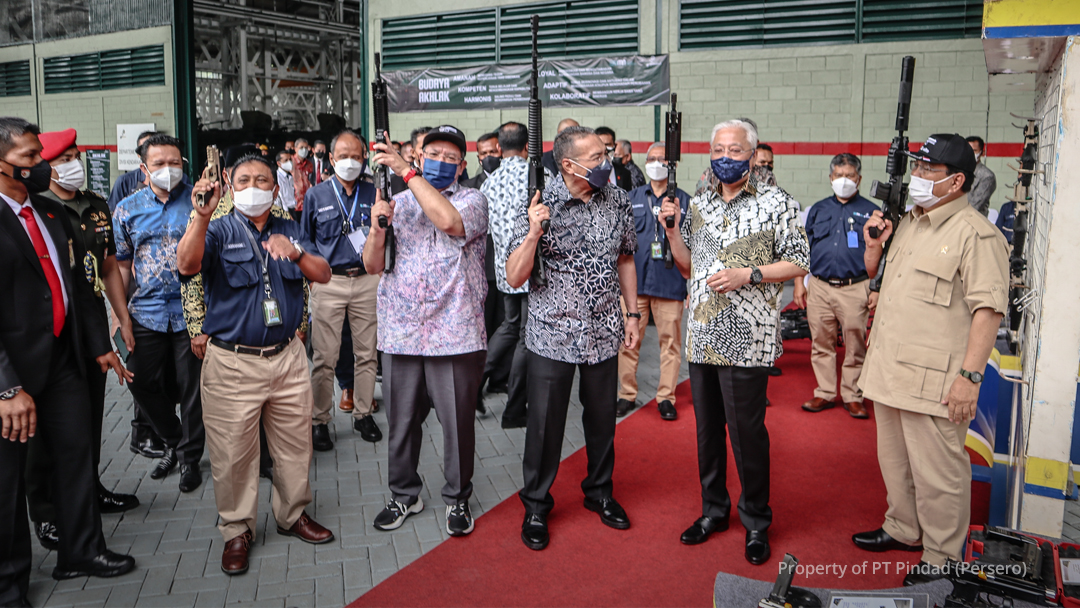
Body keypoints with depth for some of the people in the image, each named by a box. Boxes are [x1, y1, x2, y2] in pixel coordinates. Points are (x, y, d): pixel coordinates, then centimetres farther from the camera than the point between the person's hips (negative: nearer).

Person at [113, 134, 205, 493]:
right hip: (147, 311, 3)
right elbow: (121, 263, 10)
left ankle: (190, 457, 20)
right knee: (142, 382, 8)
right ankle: (174, 441, 32)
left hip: (191, 311, -3)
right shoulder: (128, 209, 8)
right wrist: (120, 310, 5)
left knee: (191, 386, 3)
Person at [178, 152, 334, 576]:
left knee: (295, 444, 12)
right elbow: (187, 265, -20)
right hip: (233, 363, -3)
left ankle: (293, 515, 31)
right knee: (233, 453, 3)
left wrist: (295, 253, -18)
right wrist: (202, 215, -33)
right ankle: (237, 531, 20)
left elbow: (323, 275, 1)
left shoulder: (290, 231, 12)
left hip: (287, 356, 4)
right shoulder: (219, 231, 0)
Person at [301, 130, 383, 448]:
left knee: (366, 352, 6)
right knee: (324, 357, -1)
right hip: (328, 282, -1)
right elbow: (305, 240, 12)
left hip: (367, 280, 1)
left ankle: (363, 413, 20)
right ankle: (319, 420, 11)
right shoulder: (316, 195, 7)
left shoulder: (374, 193, 8)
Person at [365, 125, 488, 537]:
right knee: (401, 421, 12)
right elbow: (373, 265, 7)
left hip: (455, 335, -3)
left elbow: (449, 220, -22)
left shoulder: (472, 200, 2)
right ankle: (404, 495, 31)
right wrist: (378, 225, -12)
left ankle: (458, 498, 25)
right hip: (400, 333, 3)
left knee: (458, 422, 5)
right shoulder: (398, 203, 12)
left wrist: (406, 171, -18)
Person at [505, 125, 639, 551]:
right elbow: (514, 278, -13)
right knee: (545, 424, 4)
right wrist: (533, 233, -27)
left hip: (603, 333, 4)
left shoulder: (617, 200, 2)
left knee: (602, 418, 15)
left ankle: (599, 492, 37)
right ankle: (536, 506, 24)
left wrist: (632, 313, 11)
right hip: (553, 335, -3)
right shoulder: (539, 206, -11)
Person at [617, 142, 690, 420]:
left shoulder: (684, 200, 9)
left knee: (670, 340, 1)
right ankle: (627, 394, 15)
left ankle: (666, 397, 12)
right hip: (633, 281, 1)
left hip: (670, 282, -1)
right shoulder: (632, 197, 13)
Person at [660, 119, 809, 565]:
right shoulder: (699, 203, 13)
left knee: (746, 430, -1)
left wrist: (747, 275, -15)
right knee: (707, 427, 13)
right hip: (701, 336, 5)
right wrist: (672, 231, 1)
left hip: (746, 338, -5)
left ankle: (756, 521, 18)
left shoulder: (776, 203, -3)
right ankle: (714, 510, 29)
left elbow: (799, 263, -3)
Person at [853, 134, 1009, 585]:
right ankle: (903, 531, 40)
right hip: (888, 370, 9)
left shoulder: (975, 234, -13)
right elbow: (876, 275, 28)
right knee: (894, 460, 21)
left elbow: (988, 308, -19)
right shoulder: (907, 223, 14)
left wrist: (970, 375, -24)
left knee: (937, 473, 2)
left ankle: (941, 558, 19)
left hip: (933, 380, -9)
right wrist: (873, 245, 6)